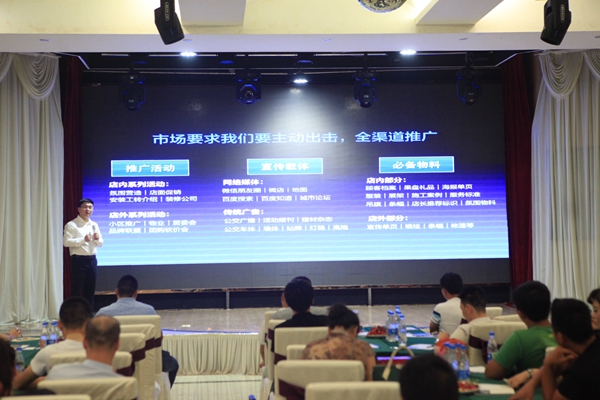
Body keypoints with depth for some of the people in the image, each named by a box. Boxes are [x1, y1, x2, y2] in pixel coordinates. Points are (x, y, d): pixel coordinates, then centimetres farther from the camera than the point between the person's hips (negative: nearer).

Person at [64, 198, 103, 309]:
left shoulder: (94, 225, 15)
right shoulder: (71, 225, -4)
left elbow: (101, 244, 16)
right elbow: (66, 242, -15)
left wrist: (97, 239, -6)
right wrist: (83, 239, -23)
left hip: (92, 260, 6)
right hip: (79, 260, -6)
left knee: (90, 290, 11)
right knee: (77, 291, -3)